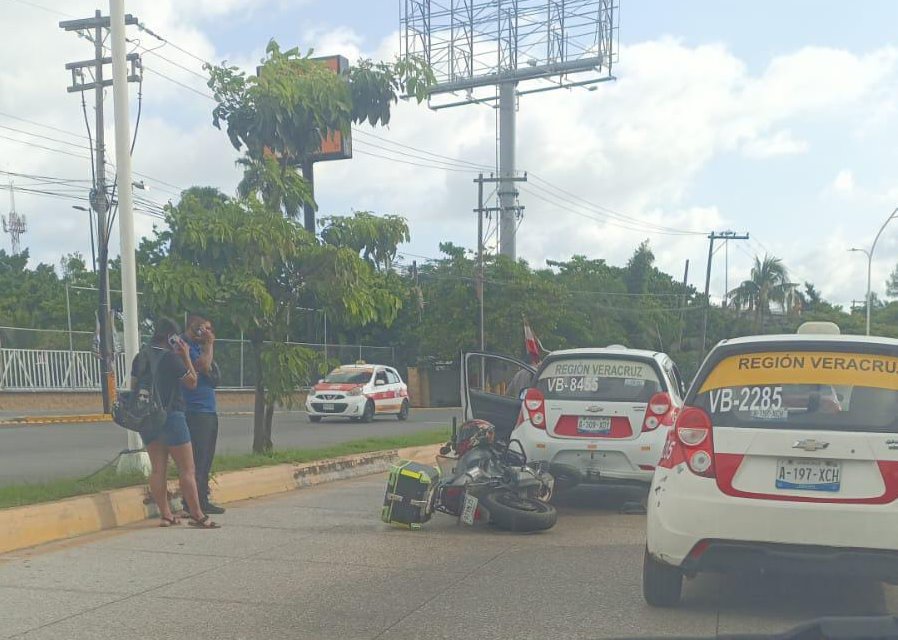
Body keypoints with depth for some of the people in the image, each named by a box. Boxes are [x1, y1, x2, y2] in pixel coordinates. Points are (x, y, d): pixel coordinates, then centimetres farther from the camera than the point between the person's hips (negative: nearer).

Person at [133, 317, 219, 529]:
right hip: (171, 416, -7)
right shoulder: (170, 357, -14)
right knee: (187, 469, -2)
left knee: (158, 469, 8)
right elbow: (192, 381, -6)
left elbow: (133, 386, 14)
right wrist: (186, 356, -1)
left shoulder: (140, 357, 7)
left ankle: (165, 515, 10)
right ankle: (197, 515, -2)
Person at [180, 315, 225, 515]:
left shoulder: (198, 346, 20)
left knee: (206, 459, 11)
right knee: (197, 459, -9)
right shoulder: (185, 346, -8)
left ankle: (203, 500, 17)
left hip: (209, 411, 10)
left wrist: (209, 344, 9)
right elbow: (203, 366, -22)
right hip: (196, 411, -10)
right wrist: (209, 344, -8)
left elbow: (214, 377, 15)